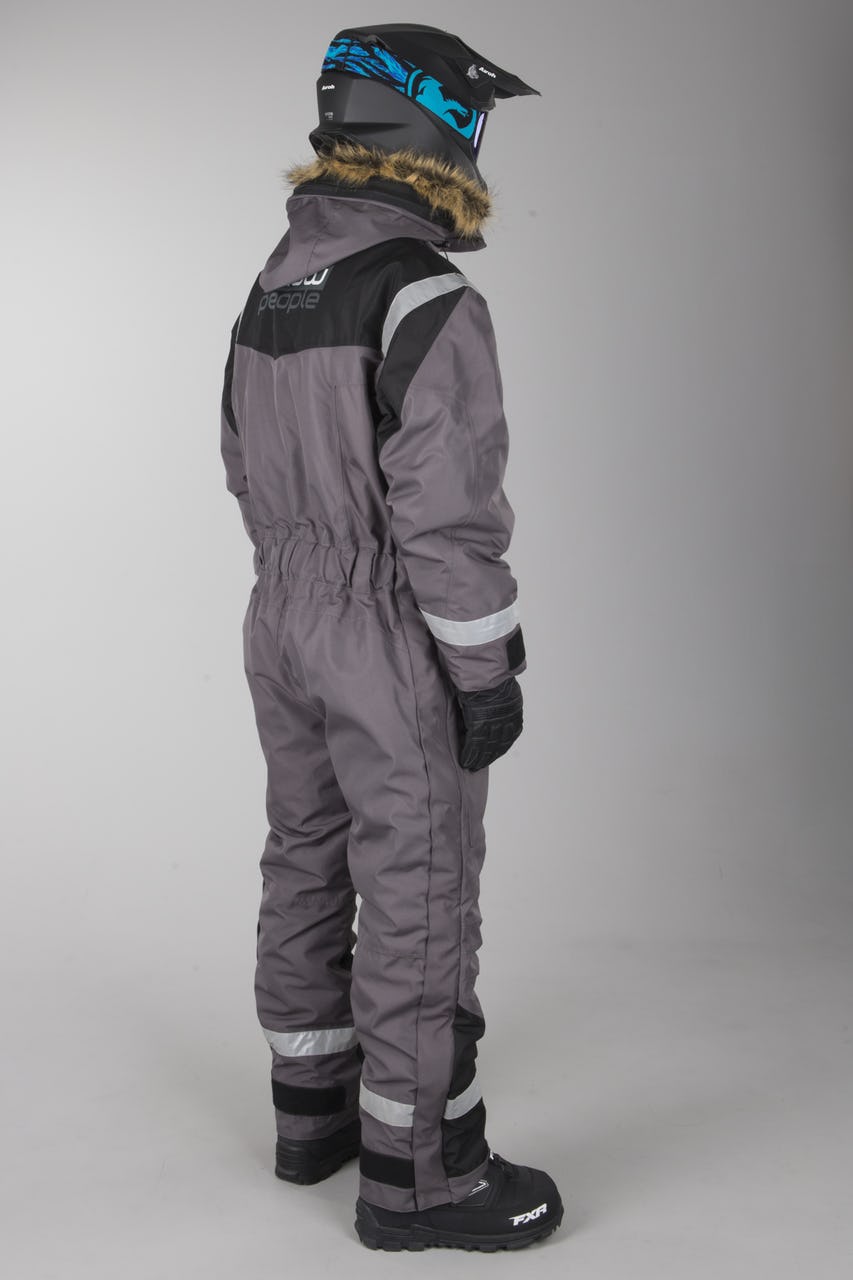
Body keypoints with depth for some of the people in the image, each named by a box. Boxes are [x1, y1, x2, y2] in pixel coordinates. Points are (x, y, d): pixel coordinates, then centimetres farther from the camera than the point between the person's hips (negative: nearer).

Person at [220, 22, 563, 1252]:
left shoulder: (277, 286, 8)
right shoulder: (431, 302, -20)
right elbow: (448, 512, -23)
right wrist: (488, 672, -15)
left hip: (290, 622, 9)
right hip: (397, 649, -9)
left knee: (312, 864, 17)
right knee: (420, 898, 2)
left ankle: (315, 1109, 31)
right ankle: (418, 1171, 14)